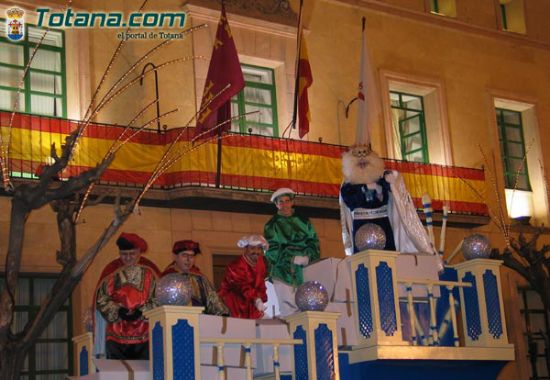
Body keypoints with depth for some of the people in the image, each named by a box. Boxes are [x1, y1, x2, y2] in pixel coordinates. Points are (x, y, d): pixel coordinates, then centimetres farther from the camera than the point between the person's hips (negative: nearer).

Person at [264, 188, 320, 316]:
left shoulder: (303, 221, 16)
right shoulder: (272, 225, 8)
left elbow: (314, 242, 12)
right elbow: (271, 251, -2)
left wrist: (308, 257, -8)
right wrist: (293, 259, -13)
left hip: (304, 271, 3)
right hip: (283, 272, -2)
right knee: (289, 310, -11)